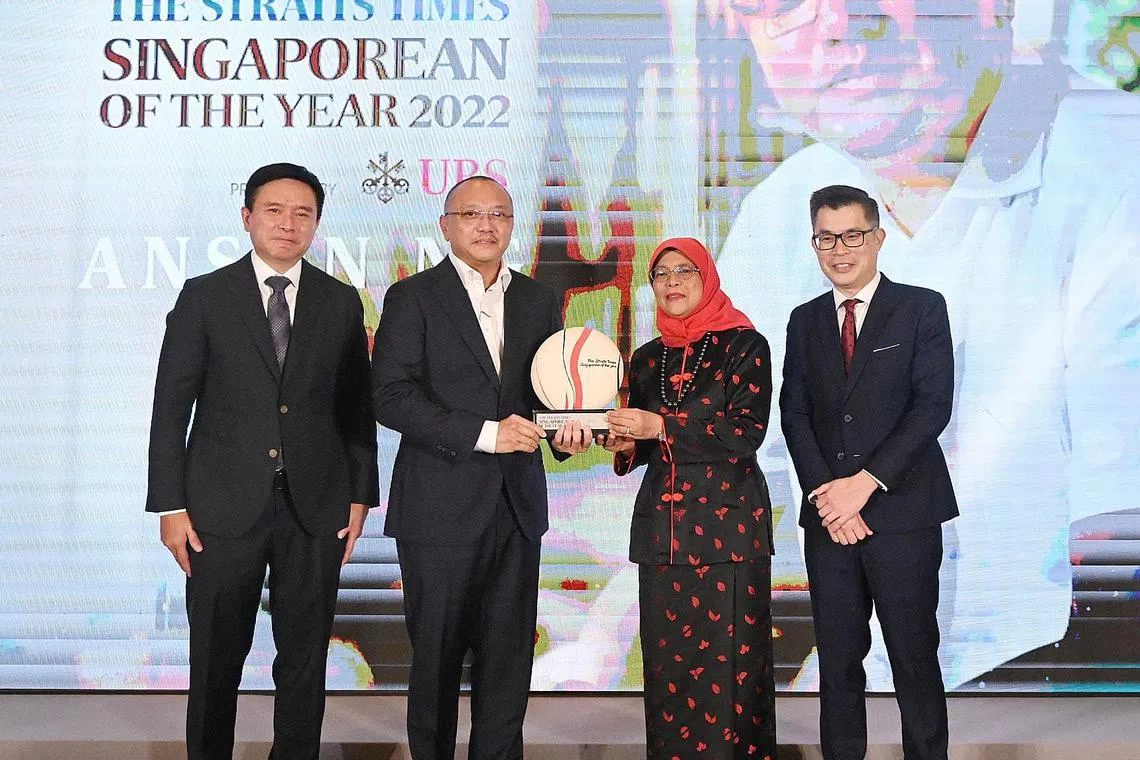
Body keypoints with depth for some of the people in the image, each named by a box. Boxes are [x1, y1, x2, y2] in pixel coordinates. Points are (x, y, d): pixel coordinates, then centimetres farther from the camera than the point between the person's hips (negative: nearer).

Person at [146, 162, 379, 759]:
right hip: (224, 507, -1)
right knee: (216, 659, 8)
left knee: (305, 658, 10)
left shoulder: (341, 302, 7)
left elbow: (357, 407, 9)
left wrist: (360, 495, 4)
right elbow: (171, 407, 0)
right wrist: (170, 505, -5)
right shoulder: (204, 296, 1)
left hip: (315, 507, 2)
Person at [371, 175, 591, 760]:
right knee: (436, 655, 7)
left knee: (508, 660, 7)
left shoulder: (538, 301, 13)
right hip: (440, 508, -4)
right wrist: (484, 434, -18)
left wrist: (565, 432, -4)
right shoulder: (413, 297, -1)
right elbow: (391, 396, -11)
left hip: (517, 507, 4)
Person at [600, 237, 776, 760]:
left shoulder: (744, 345, -1)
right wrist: (625, 445, -2)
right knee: (668, 658, 4)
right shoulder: (646, 359, 15)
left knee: (729, 657, -5)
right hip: (661, 523, 5)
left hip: (728, 524, -4)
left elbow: (748, 430, -12)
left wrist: (662, 426, -17)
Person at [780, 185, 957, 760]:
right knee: (837, 658, 8)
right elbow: (794, 413, 6)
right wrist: (825, 495, -8)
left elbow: (933, 405, -7)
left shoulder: (922, 308, 2)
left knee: (914, 657, 2)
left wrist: (865, 482, -14)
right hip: (828, 515, 3)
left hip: (903, 510, -3)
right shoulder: (804, 321, 13)